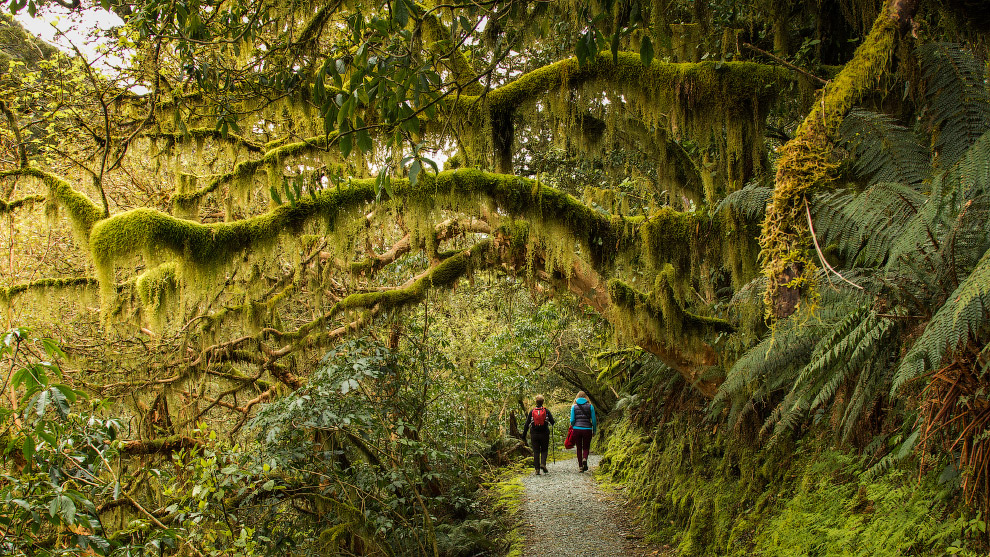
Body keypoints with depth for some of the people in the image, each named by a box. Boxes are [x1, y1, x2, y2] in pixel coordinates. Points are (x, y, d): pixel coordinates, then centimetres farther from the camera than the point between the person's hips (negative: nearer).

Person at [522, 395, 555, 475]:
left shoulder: (532, 412, -1)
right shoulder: (546, 411, -3)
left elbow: (527, 424, 0)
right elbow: (552, 422, -2)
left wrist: (524, 435, 6)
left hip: (535, 435, 1)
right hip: (544, 434, -1)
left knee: (536, 452, 6)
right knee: (544, 450, 12)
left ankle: (537, 469, 3)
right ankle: (543, 464, -11)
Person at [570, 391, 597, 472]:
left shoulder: (574, 407, 1)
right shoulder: (590, 406, 1)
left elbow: (572, 420, -1)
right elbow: (594, 420, 1)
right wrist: (594, 431, 12)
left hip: (577, 429, 1)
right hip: (587, 429, -1)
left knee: (579, 448, 12)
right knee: (586, 448, 11)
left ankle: (580, 466, 9)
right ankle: (584, 459, -19)